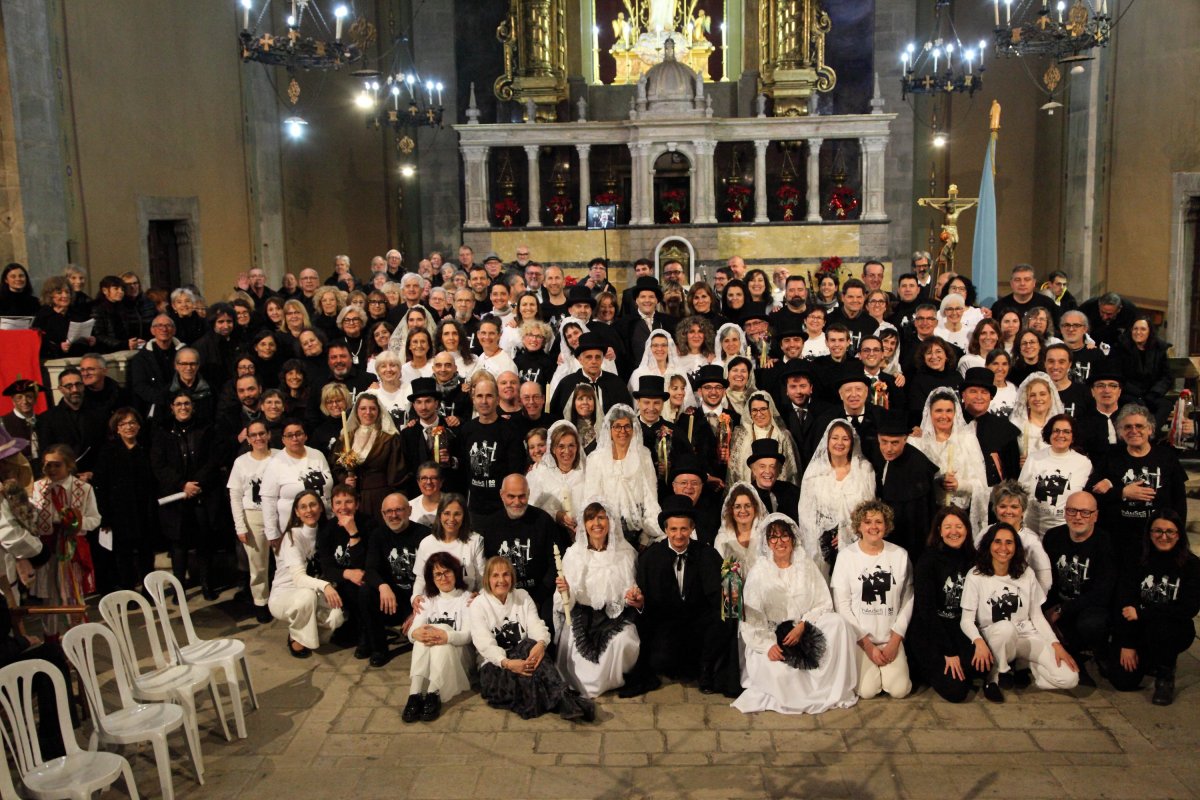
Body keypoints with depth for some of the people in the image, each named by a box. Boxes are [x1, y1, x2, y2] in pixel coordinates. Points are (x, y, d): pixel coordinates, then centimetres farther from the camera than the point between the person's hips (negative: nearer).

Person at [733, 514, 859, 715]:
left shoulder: (806, 566, 5)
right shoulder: (759, 572, -2)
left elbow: (824, 604, 1)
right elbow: (751, 616, -7)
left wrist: (802, 625, -15)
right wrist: (768, 645, -20)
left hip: (804, 631, 3)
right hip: (770, 636, -3)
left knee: (837, 622, -24)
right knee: (778, 671, -32)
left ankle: (834, 689, -15)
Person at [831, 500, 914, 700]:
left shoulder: (900, 555, 0)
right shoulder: (847, 555, -6)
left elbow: (907, 600, 2)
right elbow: (842, 605, -6)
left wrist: (894, 640, -6)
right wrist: (867, 645, -8)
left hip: (891, 638, 2)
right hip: (859, 638, -2)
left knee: (899, 690, -14)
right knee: (867, 691, -17)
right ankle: (858, 664, 15)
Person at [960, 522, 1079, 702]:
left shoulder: (1026, 573, 5)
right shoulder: (975, 576, -7)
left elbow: (1037, 616, 8)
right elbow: (967, 620, -10)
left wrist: (1056, 645, -6)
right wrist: (979, 642, -30)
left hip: (1026, 636, 3)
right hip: (993, 637, -3)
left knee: (1069, 679, -19)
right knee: (1006, 627, -41)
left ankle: (1021, 664, 6)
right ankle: (998, 673, -13)